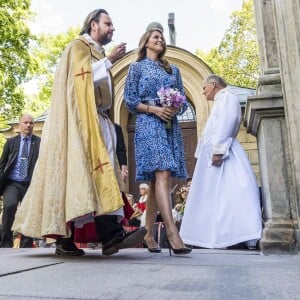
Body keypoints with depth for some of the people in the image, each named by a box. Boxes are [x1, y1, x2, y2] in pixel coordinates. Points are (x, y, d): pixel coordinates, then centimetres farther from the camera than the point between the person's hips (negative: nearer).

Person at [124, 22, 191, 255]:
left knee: (157, 179, 3)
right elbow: (129, 100, 2)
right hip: (148, 125, -4)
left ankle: (149, 234, 11)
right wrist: (153, 108, -12)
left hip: (170, 126, 5)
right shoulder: (137, 67, 11)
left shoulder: (173, 69, 23)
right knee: (162, 174, -21)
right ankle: (172, 233, -26)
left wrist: (175, 108, -5)